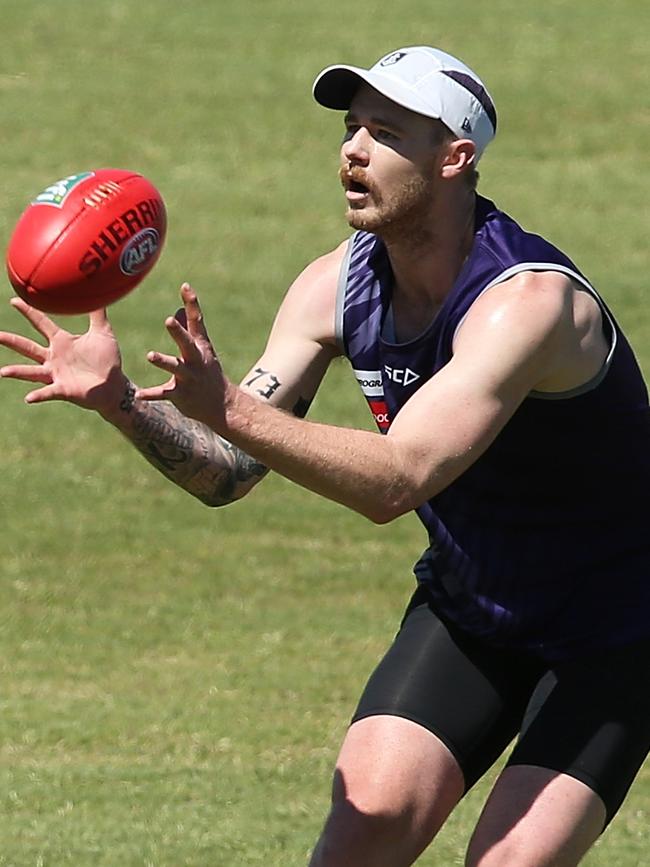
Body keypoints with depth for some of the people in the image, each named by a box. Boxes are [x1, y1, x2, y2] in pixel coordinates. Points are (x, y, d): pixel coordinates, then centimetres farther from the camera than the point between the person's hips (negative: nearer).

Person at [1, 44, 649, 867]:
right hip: (465, 606, 6)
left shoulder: (528, 302, -31)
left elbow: (397, 481, -42)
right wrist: (116, 398, -27)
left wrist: (228, 407, -53)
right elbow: (226, 473, -9)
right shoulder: (337, 285, -8)